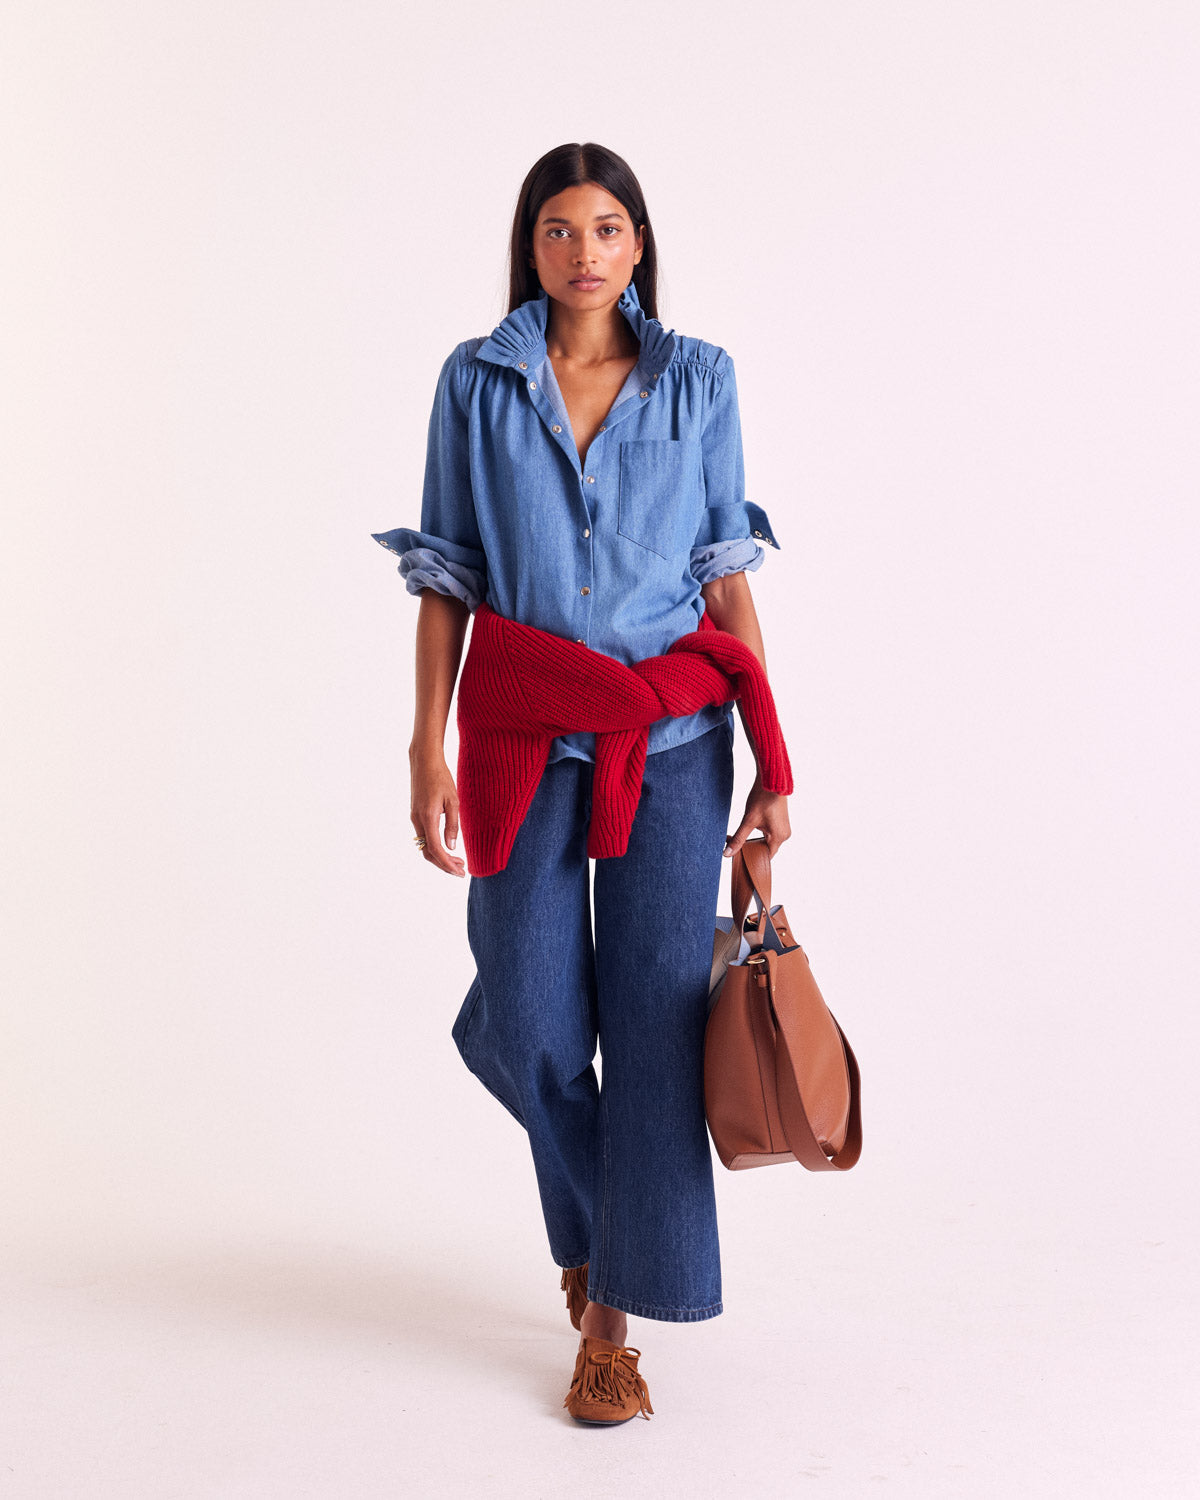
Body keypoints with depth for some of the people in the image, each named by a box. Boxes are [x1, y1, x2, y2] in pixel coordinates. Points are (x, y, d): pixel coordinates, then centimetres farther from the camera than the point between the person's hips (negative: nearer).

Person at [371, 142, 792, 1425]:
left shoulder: (699, 380, 4)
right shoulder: (476, 381, 3)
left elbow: (728, 571, 3)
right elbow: (447, 576, 2)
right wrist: (428, 751, -6)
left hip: (673, 737, 0)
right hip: (530, 733, 0)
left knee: (653, 1010, -1)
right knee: (526, 1021, 2)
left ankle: (613, 1318, 12)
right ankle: (591, 1214, 35)